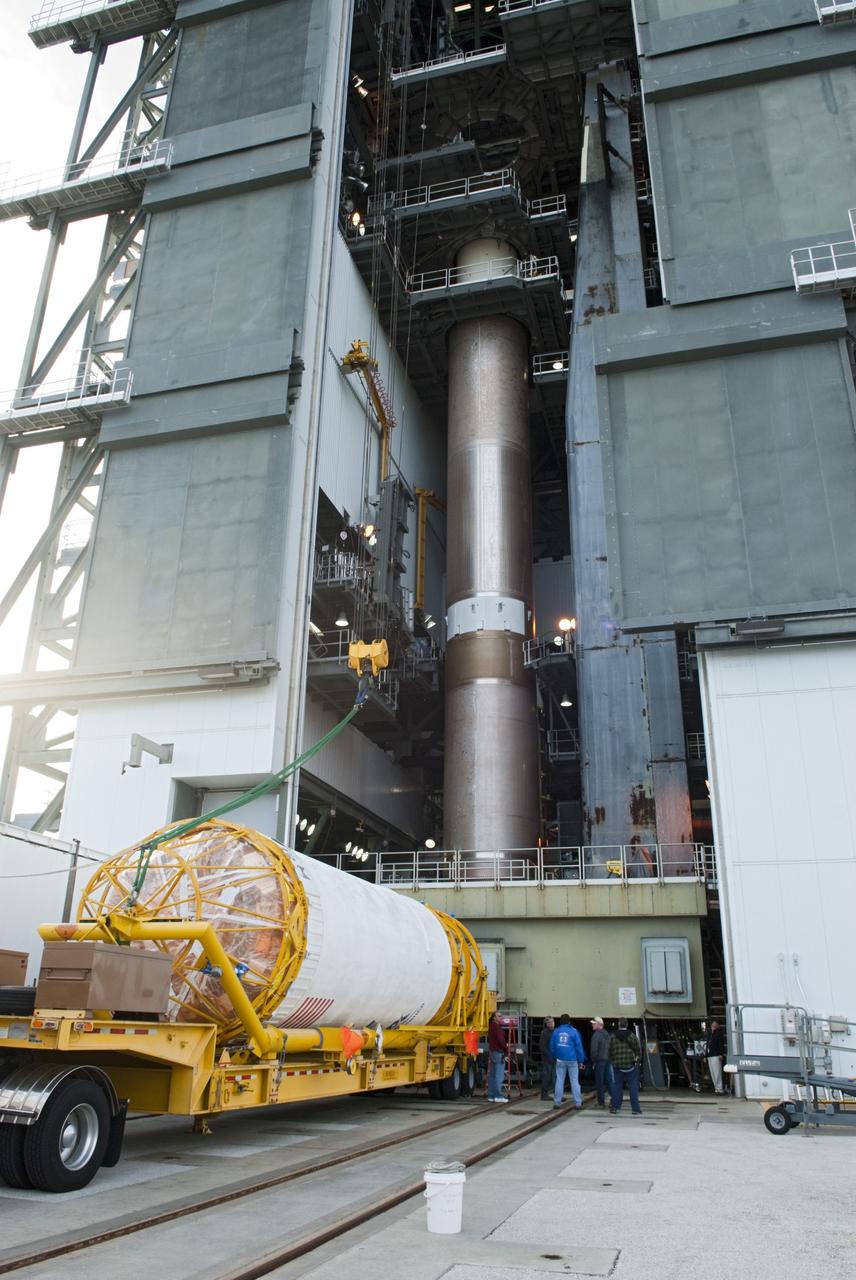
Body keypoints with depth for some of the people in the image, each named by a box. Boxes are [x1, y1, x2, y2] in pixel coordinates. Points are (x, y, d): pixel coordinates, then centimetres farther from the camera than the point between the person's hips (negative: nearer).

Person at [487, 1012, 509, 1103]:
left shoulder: (491, 1027, 15)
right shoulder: (498, 1028, -15)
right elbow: (501, 1040, -20)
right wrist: (506, 1049, -5)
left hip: (492, 1051, 10)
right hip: (499, 1052, -10)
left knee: (492, 1075, 11)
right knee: (499, 1075, -7)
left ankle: (491, 1095, 14)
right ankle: (498, 1096, -8)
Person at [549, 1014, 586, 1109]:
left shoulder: (556, 1032, 3)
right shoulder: (574, 1031, -6)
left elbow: (552, 1046, 7)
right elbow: (579, 1046, -5)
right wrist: (581, 1060, 2)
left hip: (560, 1060, 2)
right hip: (572, 1060, -2)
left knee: (559, 1081, 8)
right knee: (574, 1081, 4)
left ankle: (557, 1102, 9)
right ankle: (578, 1103, 3)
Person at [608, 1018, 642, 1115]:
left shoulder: (612, 1037, -1)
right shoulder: (633, 1036, -3)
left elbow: (610, 1051, 2)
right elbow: (638, 1050, -1)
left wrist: (612, 1061, 14)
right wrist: (637, 1061, 12)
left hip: (617, 1066, 1)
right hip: (631, 1066, -1)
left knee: (617, 1087, 8)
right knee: (633, 1087, 5)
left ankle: (614, 1107, 9)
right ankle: (635, 1109, 5)